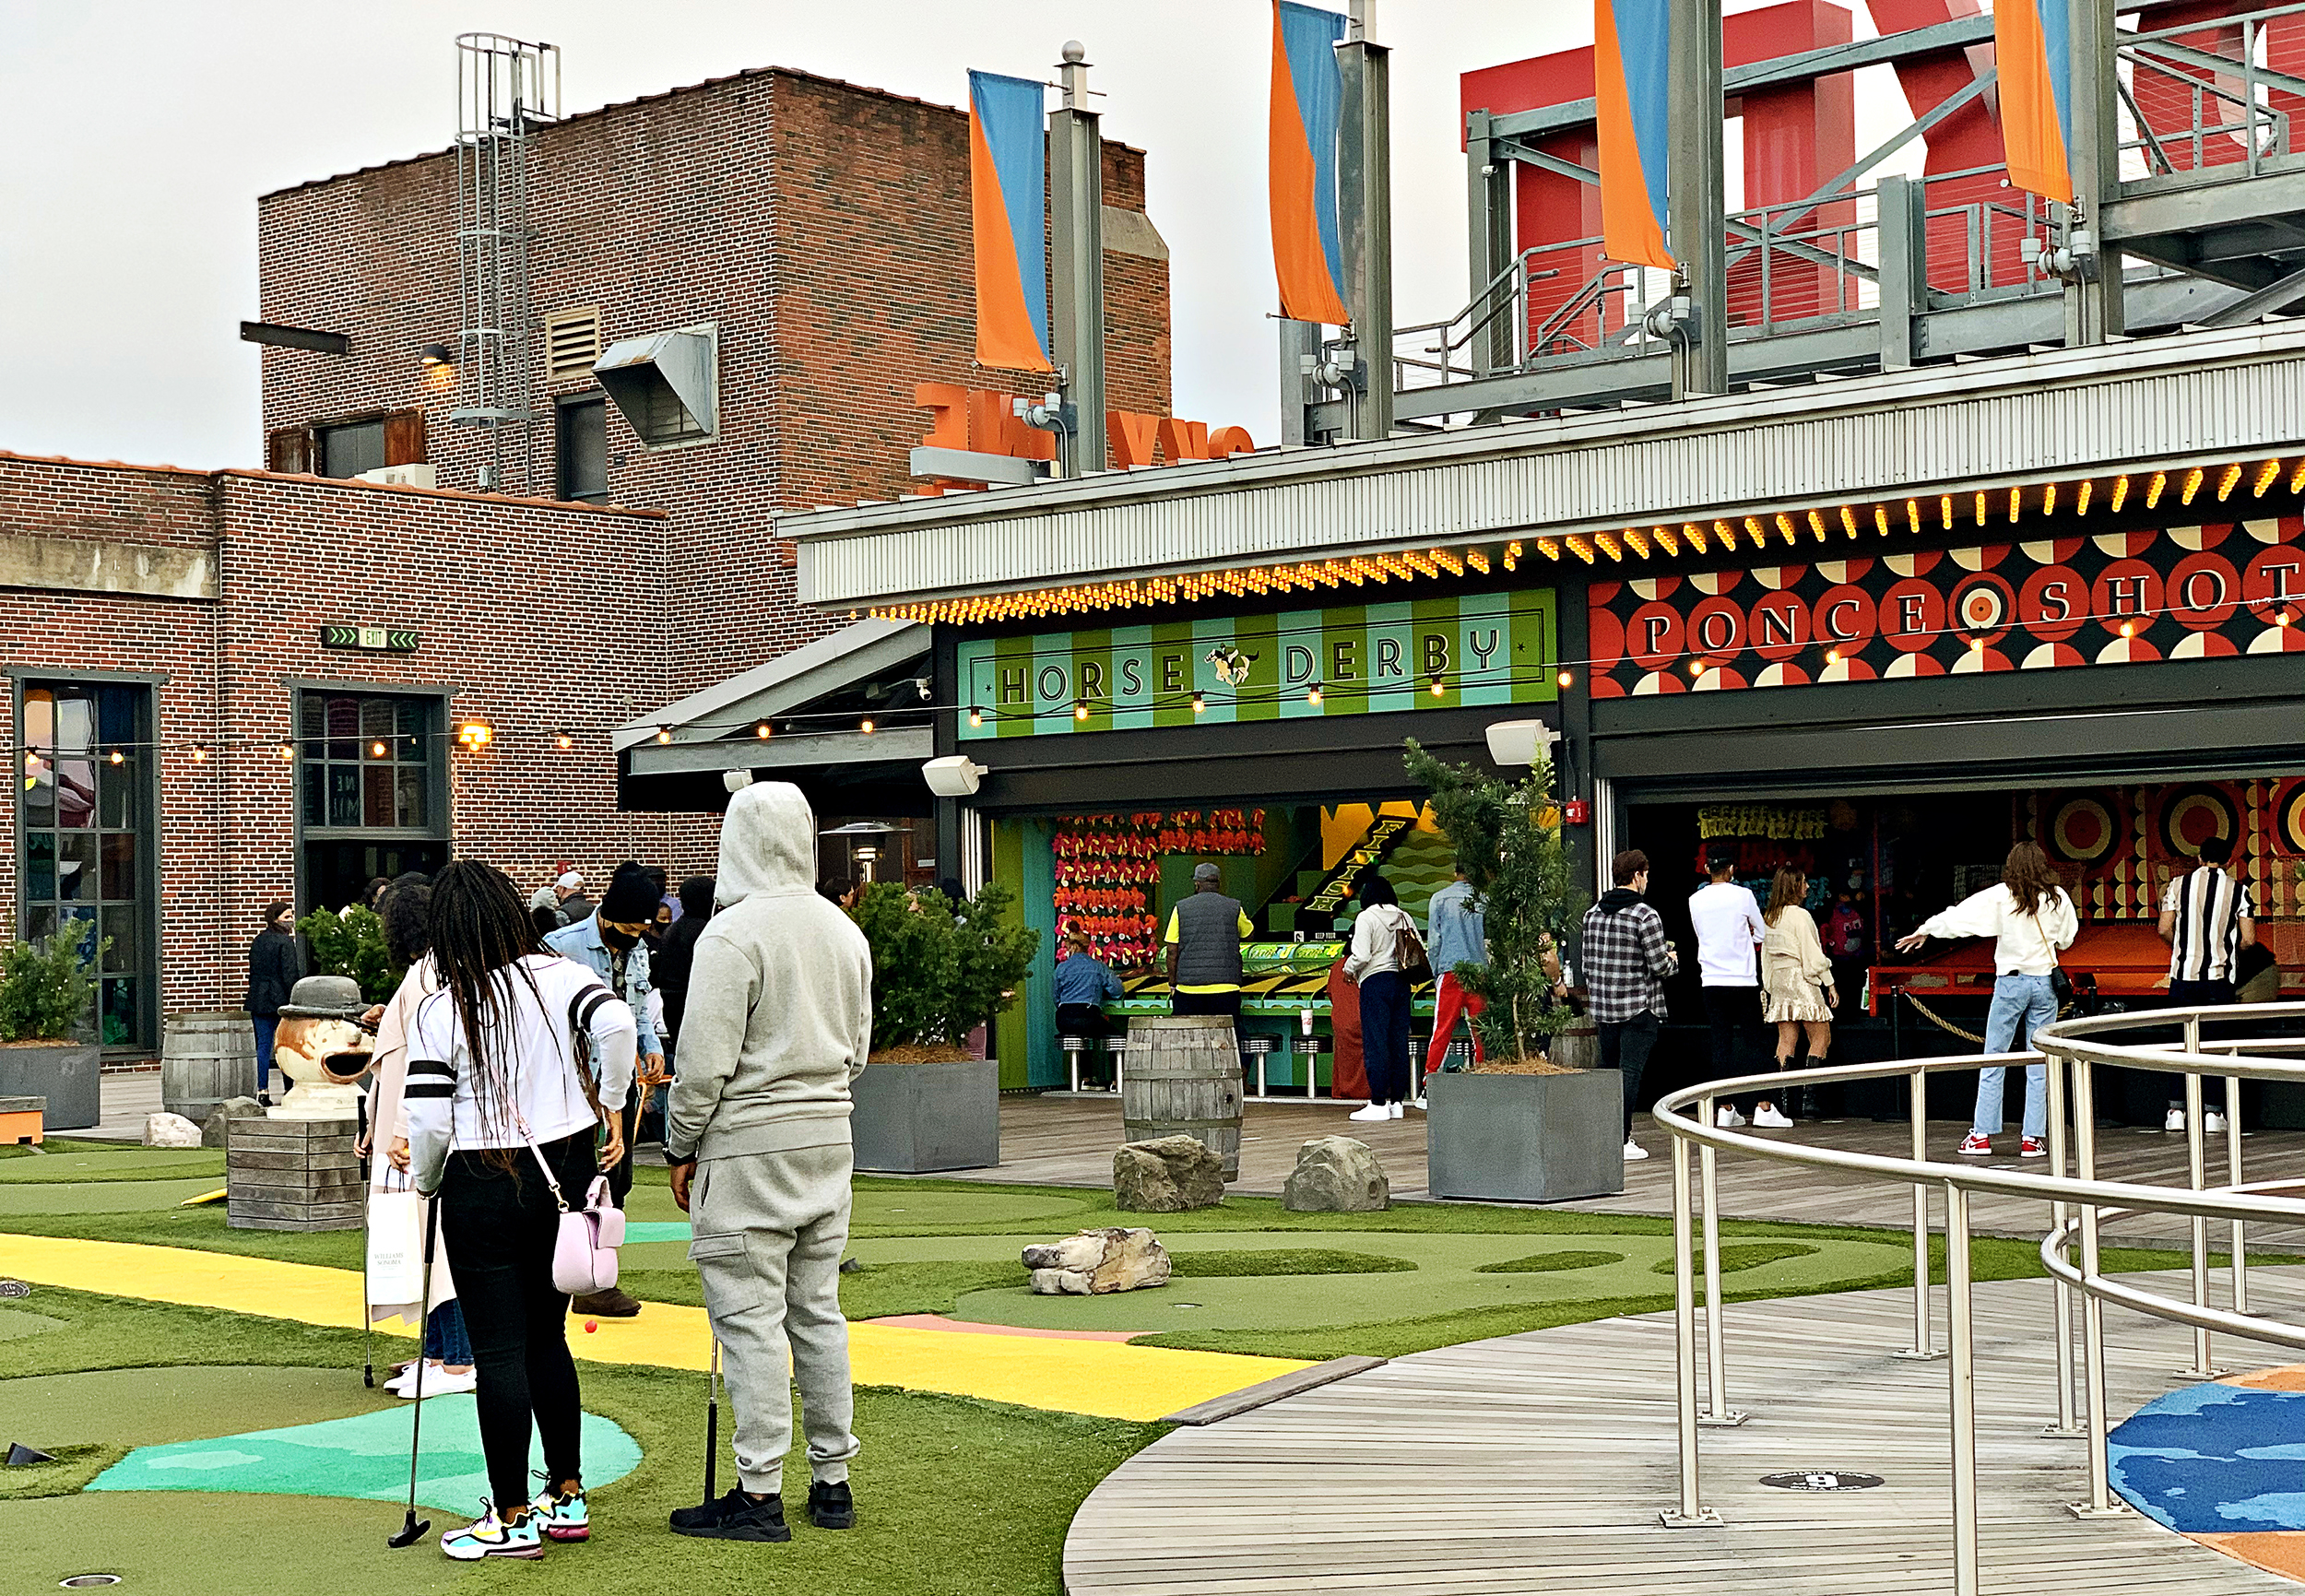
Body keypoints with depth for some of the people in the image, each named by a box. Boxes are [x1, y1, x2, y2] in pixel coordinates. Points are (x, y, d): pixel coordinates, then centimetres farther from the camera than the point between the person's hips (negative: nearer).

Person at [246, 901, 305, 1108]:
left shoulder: (257, 941, 11)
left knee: (263, 1045, 7)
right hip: (280, 999, -6)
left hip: (259, 1000, 6)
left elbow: (253, 972, 14)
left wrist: (257, 995, 18)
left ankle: (262, 1091, 4)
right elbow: (290, 975, -15)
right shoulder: (285, 942, -11)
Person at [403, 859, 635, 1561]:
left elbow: (429, 1122, -10)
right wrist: (611, 1107, -5)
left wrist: (424, 1182, 9)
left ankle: (512, 1520, 8)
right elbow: (615, 1023, -18)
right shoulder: (561, 974, -1)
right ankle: (567, 1498, 22)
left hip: (484, 1189, -4)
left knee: (499, 1352, 2)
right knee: (547, 1337, 17)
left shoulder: (439, 1010, -8)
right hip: (567, 1172, 4)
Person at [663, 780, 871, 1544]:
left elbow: (705, 1060, -15)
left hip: (747, 1146, -7)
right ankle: (832, 1482, 18)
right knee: (818, 1313, 13)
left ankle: (759, 1496, -1)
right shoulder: (844, 932, 8)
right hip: (828, 1140, 7)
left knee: (750, 1321, -3)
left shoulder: (731, 935, -14)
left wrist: (681, 1147, -4)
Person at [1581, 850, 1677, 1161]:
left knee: (1607, 1069, 16)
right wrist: (1673, 960, 8)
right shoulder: (1646, 915, -13)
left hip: (1602, 1007, 6)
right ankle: (1620, 1140, -6)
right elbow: (1659, 966, -14)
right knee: (1630, 1071, -4)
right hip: (1639, 1008, -6)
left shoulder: (1592, 914, 7)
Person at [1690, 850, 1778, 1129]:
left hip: (1711, 980, 3)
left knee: (1721, 1044, 5)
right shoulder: (1743, 896, -5)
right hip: (1743, 980, -3)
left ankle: (1726, 1109, 4)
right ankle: (1764, 1108, -2)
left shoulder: (1695, 900, 4)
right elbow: (1761, 935, 5)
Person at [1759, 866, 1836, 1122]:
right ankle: (1807, 1096, -11)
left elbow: (1766, 955, 15)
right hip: (1801, 979, -7)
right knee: (1821, 1037, -1)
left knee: (1786, 1041, 6)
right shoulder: (1800, 916, -11)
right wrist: (1830, 984, -5)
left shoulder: (1769, 917, 11)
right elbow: (1813, 954, -11)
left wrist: (1768, 986, 21)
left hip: (1778, 979, 7)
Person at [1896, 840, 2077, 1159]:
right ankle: (2032, 1138, 4)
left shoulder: (2001, 896, -5)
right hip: (2045, 982, 2)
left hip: (2011, 980, -2)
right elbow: (2068, 937, 13)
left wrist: (1925, 930, 9)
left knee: (1993, 1061, 5)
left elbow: (1959, 914, -2)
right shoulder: (2058, 898, 1)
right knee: (2039, 1065, 5)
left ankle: (1982, 1135, 5)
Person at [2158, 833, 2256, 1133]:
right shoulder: (2239, 890, -1)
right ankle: (2213, 1113, 4)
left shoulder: (2179, 884, 1)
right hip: (2220, 976, -1)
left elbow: (2165, 930, -2)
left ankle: (2177, 1111, 5)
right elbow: (2249, 939, -5)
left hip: (2184, 973, 1)